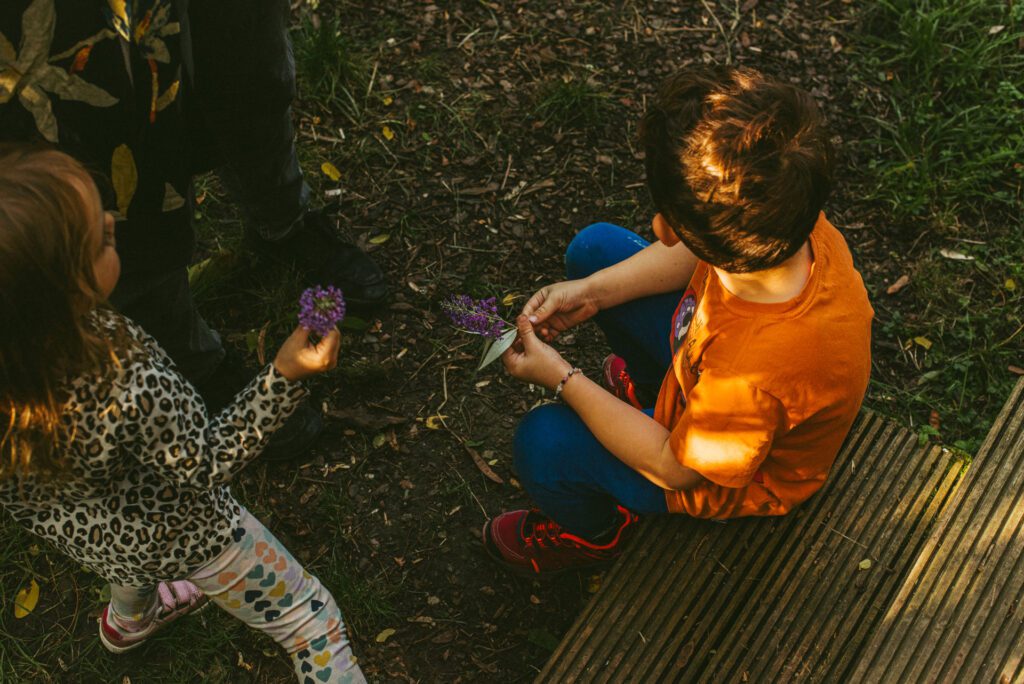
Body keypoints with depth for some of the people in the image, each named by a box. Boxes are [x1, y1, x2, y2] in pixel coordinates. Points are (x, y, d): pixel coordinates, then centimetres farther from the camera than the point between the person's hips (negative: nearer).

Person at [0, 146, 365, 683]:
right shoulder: (134, 390, -47)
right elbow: (208, 465, -27)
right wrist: (284, 377, -35)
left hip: (66, 523, 6)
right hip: (170, 534, -6)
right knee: (310, 621, 16)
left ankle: (130, 617, 75)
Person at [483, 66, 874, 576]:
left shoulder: (755, 376, -48)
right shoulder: (800, 229, -29)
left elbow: (675, 468, -27)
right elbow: (694, 257, -5)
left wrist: (561, 379, -22)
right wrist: (592, 292, -13)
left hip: (738, 479, -7)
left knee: (543, 443, -19)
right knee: (594, 248, 5)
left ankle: (594, 534, 20)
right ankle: (649, 383, 35)